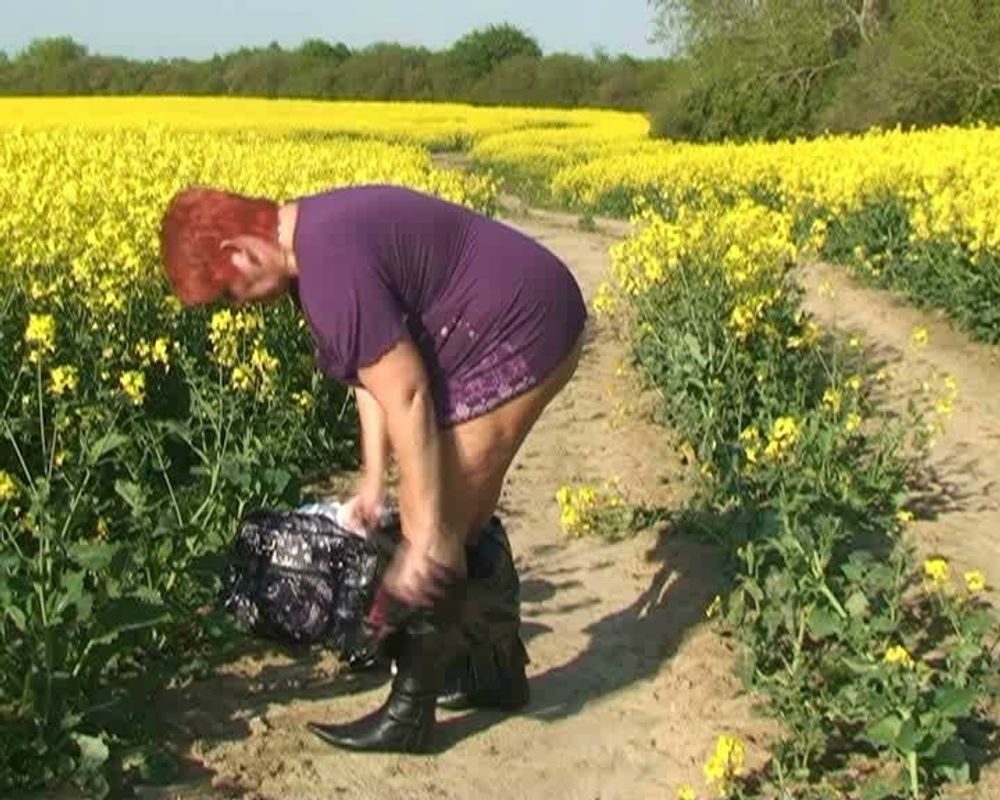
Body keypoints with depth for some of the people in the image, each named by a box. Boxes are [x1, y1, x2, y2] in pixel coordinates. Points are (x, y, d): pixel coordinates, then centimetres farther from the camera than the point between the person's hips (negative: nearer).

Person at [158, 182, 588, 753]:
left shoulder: (330, 266, -25)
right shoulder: (313, 236, 7)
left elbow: (405, 397, -26)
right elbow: (376, 366, 12)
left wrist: (426, 534, -22)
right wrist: (373, 481, 10)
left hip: (516, 339, -11)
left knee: (438, 536, -4)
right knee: (466, 511, 21)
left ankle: (410, 715, 10)